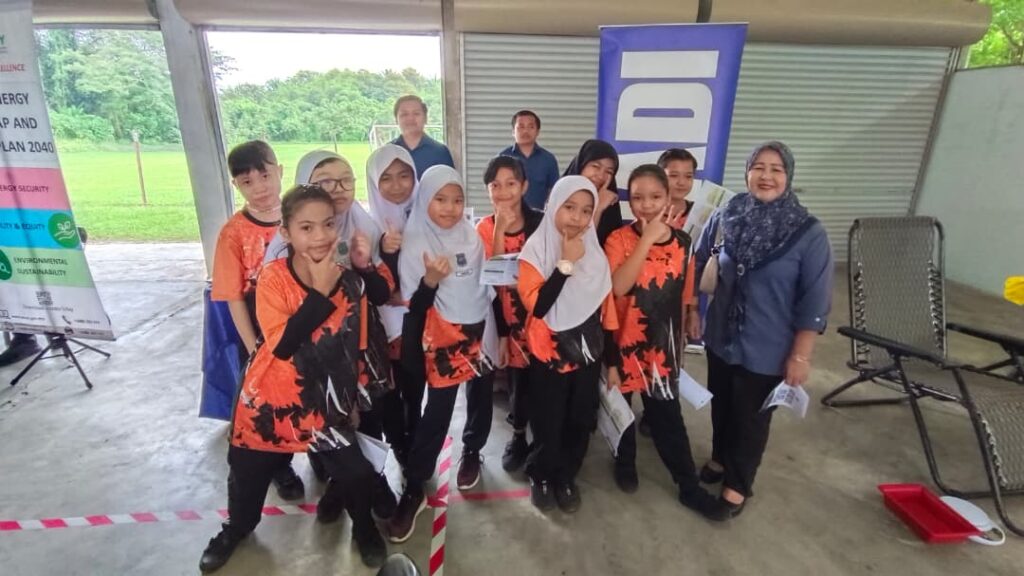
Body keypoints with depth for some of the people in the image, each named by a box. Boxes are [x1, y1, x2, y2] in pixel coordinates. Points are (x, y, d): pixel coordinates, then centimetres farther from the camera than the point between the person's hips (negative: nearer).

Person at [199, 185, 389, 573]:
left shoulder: (351, 281, -9)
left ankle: (364, 527, 30)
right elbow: (282, 345, -27)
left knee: (358, 472, -3)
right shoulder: (273, 278, -18)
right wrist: (320, 292, -31)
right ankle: (237, 528, 51)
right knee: (248, 474, 17)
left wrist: (353, 398, 7)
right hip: (271, 400, -1)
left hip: (324, 403, 1)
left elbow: (356, 347, 2)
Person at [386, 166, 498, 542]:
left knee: (481, 400, 17)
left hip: (480, 332, 5)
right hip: (443, 338, -4)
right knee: (436, 413, -1)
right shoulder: (415, 243, -12)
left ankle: (471, 452, 43)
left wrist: (494, 331, 11)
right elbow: (413, 306, -14)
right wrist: (430, 280, -31)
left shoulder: (471, 236, 0)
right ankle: (413, 490, 14)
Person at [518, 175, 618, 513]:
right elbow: (536, 305, -23)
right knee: (547, 425, 7)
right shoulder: (536, 248, -13)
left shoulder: (595, 251, 0)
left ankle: (566, 477, 37)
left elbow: (605, 305, 7)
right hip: (548, 354, -4)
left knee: (580, 422, 13)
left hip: (586, 353, 4)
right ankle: (540, 477, 34)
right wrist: (566, 263, -24)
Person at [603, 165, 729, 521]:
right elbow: (618, 287, -31)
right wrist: (648, 238, -31)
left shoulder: (682, 241, -2)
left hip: (662, 345, 2)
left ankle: (690, 487, 28)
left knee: (667, 415, 11)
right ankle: (625, 462, 43)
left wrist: (680, 347, 11)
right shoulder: (619, 239, -14)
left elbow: (682, 298, 6)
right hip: (623, 341, -2)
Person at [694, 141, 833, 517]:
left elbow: (815, 303, -12)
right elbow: (697, 263, 5)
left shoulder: (809, 234, -15)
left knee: (751, 418, 15)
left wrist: (801, 356, -12)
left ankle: (737, 484, 38)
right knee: (721, 405, 22)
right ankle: (720, 458, 49)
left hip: (768, 349, -3)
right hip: (721, 338, 3)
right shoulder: (725, 218, -7)